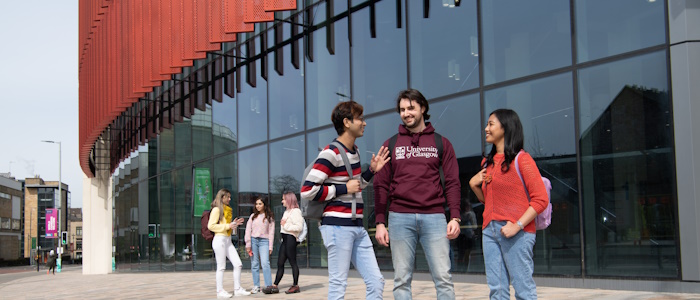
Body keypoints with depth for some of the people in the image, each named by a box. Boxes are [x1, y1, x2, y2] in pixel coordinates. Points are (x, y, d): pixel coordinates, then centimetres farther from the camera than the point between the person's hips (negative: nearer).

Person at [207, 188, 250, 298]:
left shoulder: (228, 210, 19)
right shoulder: (217, 209, -7)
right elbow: (211, 226, -15)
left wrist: (233, 224, 6)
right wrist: (227, 226, -17)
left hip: (228, 240, 8)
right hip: (220, 239, -8)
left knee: (238, 264, 3)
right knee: (221, 267, -3)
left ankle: (237, 289, 9)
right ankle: (220, 291, 5)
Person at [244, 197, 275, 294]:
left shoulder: (269, 217, 7)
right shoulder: (253, 216, 12)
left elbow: (271, 232, 4)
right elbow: (248, 230, 8)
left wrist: (270, 246, -2)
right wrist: (248, 244, -1)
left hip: (264, 241, -2)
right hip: (253, 240, 3)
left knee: (265, 263, -14)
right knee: (254, 264, 2)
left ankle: (268, 286, -13)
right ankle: (256, 286, 7)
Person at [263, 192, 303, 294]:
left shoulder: (295, 211, -8)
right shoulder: (287, 211, 21)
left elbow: (299, 227, -17)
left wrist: (286, 225, -14)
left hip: (290, 238, -9)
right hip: (285, 239, 9)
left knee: (292, 262, -3)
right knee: (280, 263, 7)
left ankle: (295, 285, 3)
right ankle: (274, 286, 7)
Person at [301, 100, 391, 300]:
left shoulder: (354, 151, 16)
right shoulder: (331, 154, -12)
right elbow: (307, 191, -17)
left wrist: (371, 171, 12)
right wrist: (344, 189, -12)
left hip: (357, 227, 9)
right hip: (337, 226, -9)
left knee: (376, 282, 5)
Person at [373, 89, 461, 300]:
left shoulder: (441, 143, 10)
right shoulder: (391, 145, 11)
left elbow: (452, 183, 6)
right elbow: (381, 185, 8)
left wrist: (455, 217, -5)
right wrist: (380, 222, 0)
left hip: (434, 217, -1)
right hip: (400, 217, 1)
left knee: (443, 278, -3)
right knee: (402, 280, 3)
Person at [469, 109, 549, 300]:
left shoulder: (521, 159, -4)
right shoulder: (488, 162, 17)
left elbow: (541, 199, -10)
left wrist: (517, 225, -19)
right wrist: (474, 184, 6)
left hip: (516, 233, -7)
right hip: (490, 230, 7)